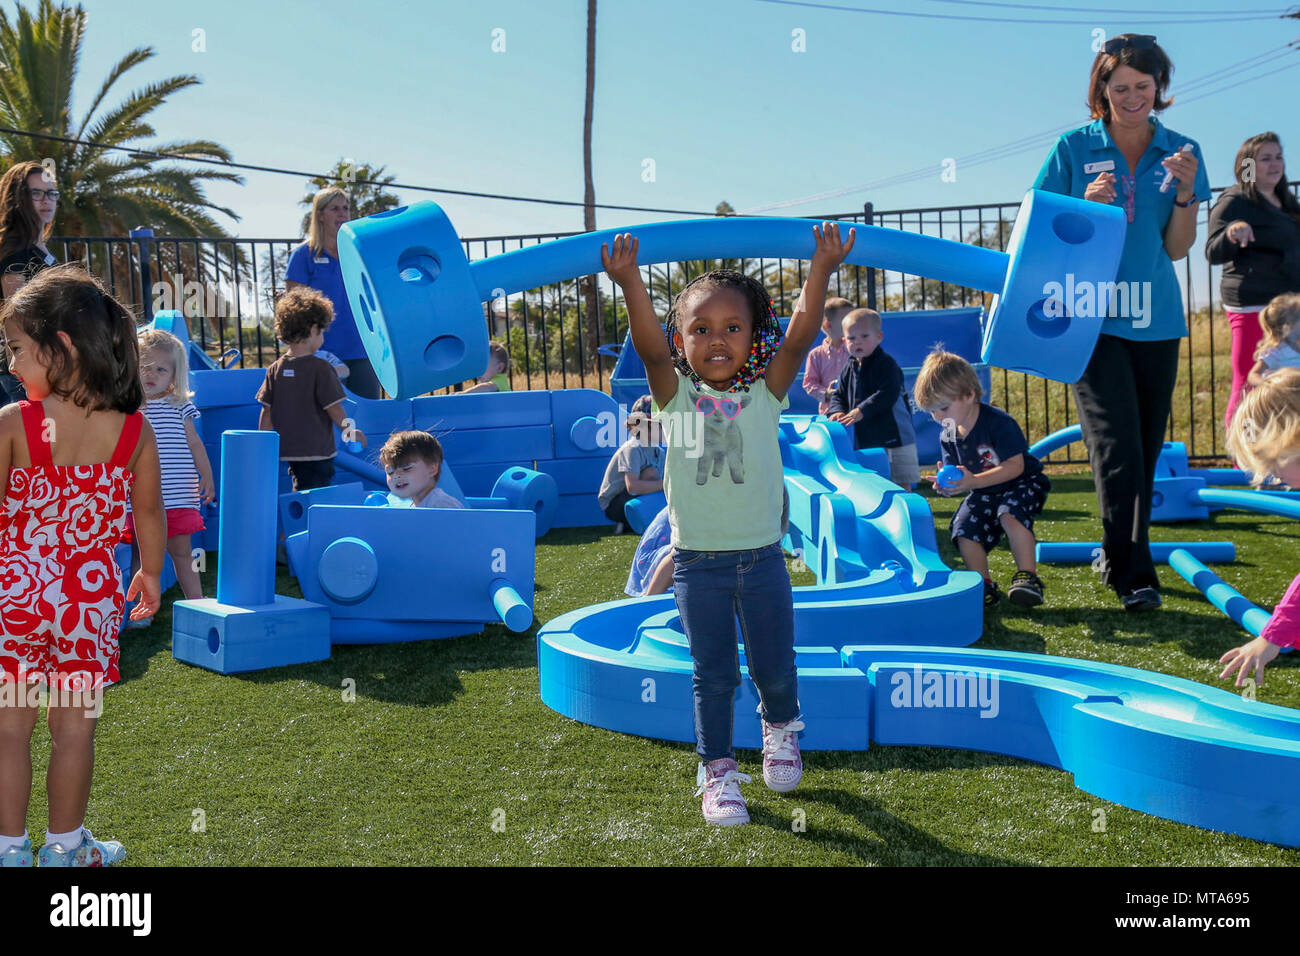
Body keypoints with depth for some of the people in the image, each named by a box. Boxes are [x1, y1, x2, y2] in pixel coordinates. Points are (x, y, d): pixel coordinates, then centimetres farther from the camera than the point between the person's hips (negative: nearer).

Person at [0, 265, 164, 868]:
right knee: (74, 726, 13)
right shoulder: (134, 429, -5)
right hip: (92, 592, 2)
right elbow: (149, 512, 4)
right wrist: (150, 573, 19)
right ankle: (65, 846, 26)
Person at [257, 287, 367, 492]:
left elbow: (266, 411, 5)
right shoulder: (320, 368, -13)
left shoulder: (275, 369, 2)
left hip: (288, 450, 6)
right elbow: (334, 408, -11)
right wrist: (349, 431, 6)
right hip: (317, 450, -6)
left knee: (301, 493, 19)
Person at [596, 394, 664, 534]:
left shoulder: (659, 451, 4)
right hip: (613, 505, -9)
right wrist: (664, 485, -37)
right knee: (651, 472, -26)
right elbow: (632, 486, -37)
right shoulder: (633, 449, -23)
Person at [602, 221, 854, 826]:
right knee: (714, 675, 7)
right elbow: (650, 348, -21)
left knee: (774, 668, 12)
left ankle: (779, 728, 43)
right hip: (697, 561, -1)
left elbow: (799, 336, -17)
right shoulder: (677, 397, -4)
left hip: (761, 556, 1)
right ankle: (717, 772, 22)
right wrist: (630, 285, -37)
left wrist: (821, 272, -31)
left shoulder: (765, 395, -3)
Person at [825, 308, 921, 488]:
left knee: (901, 484, -4)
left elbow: (887, 395, -23)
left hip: (893, 438, -7)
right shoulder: (849, 368, 8)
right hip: (863, 439, 7)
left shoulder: (886, 363, -13)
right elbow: (838, 395, 13)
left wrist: (861, 411, -27)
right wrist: (838, 411, -9)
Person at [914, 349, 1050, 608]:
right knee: (964, 529, -16)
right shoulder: (948, 438, -2)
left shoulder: (998, 422, -23)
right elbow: (957, 474, 3)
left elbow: (1015, 466, -27)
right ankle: (985, 586, -2)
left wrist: (974, 481, -36)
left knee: (1010, 513, -35)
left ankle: (1028, 577, -28)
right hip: (983, 494, 6)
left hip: (1022, 483, -6)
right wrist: (948, 485, -23)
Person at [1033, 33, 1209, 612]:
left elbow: (1177, 248, 5)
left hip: (1154, 318, 3)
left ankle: (1118, 554, 28)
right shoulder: (1075, 148, 1)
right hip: (1092, 317, -3)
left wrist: (1186, 191, -10)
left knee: (1146, 449, 10)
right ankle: (1132, 576, -4)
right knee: (1118, 449, -10)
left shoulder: (1180, 151, 8)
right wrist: (1087, 206, -13)